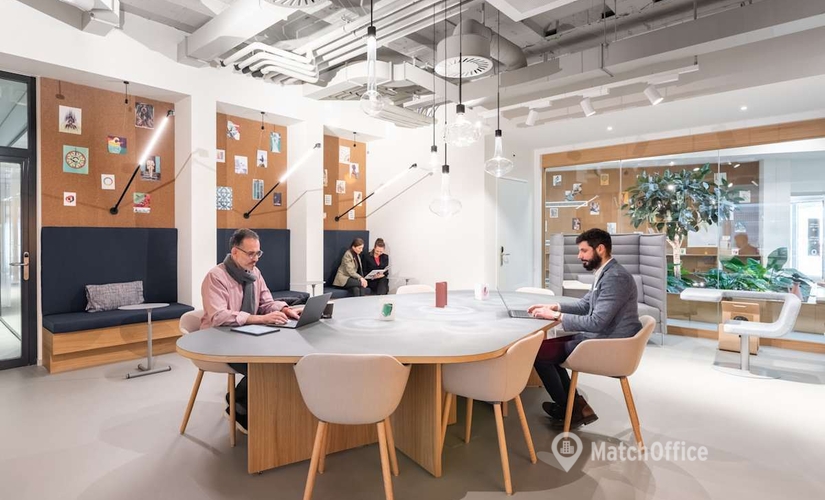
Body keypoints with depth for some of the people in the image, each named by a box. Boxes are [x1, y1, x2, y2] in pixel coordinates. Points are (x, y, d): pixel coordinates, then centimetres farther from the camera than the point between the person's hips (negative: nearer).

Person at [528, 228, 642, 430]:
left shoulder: (615, 277, -23)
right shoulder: (605, 274, 10)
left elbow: (597, 322, -28)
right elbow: (584, 305, 18)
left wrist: (556, 316, -21)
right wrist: (554, 307, 3)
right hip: (600, 339, 10)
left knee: (539, 352, -7)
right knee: (548, 345, 14)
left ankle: (568, 408, 13)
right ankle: (576, 405, 16)